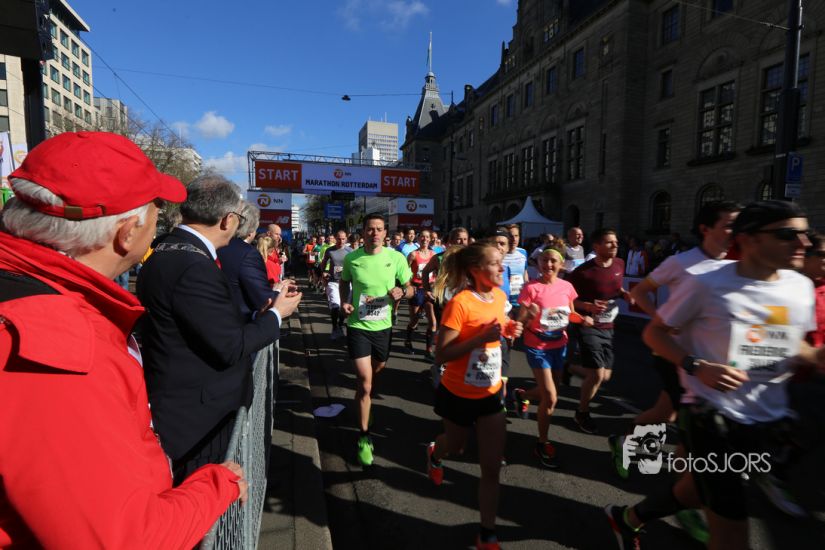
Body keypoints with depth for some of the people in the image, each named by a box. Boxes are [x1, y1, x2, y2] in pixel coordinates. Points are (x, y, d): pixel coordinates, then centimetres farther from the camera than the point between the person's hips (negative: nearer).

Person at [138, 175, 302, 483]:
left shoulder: (164, 252, 5)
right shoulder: (194, 266, -27)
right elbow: (231, 348, -23)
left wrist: (256, 318, 10)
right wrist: (276, 314, -9)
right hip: (195, 421, -9)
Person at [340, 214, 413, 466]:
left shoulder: (396, 258, -8)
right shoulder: (351, 258, -7)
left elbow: (410, 288, 2)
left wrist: (402, 291, -21)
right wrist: (344, 302, -5)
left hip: (383, 325, 3)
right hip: (358, 325, -2)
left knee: (377, 368, 24)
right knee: (365, 380, -7)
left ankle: (363, 394, 58)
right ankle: (364, 437, 8)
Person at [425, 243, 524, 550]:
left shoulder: (499, 296, -4)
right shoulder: (460, 303, -25)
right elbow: (441, 355, -24)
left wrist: (508, 331, -7)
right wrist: (480, 338, -33)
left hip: (490, 394, 5)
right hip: (458, 395, -4)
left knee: (492, 467, 7)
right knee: (456, 447, 23)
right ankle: (435, 453, 60)